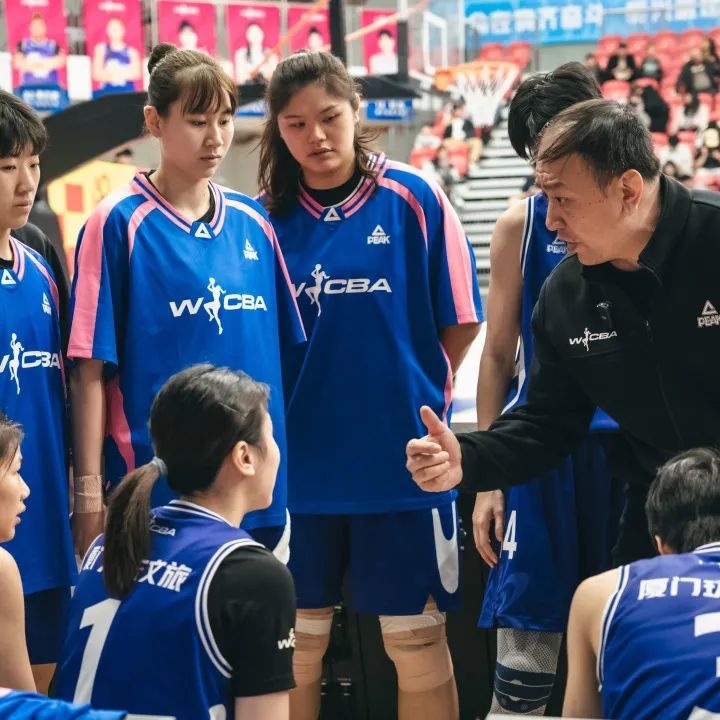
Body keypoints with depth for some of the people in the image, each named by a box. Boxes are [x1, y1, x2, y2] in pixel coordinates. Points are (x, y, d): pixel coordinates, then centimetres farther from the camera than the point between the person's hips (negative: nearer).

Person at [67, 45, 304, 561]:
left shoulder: (252, 223, 8)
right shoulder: (120, 223, -6)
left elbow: (284, 349, 13)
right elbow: (90, 369, -8)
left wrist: (283, 470, 9)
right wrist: (89, 492, -11)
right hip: (155, 491, -5)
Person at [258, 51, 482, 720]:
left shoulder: (413, 198, -4)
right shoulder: (267, 217, 1)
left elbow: (460, 325, 1)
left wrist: (405, 387, 4)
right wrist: (313, 394, -2)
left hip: (402, 456, -2)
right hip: (300, 462, 2)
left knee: (417, 639, 6)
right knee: (295, 640, 11)